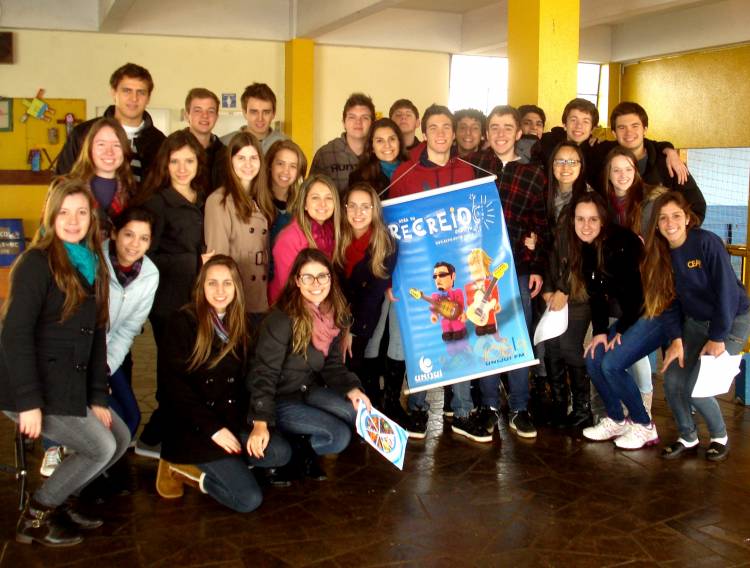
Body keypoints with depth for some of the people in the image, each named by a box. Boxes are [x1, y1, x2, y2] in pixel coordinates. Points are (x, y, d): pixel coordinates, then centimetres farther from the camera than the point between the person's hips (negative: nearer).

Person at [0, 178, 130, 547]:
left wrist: (97, 397, 4)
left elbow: (97, 335, 9)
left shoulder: (92, 265, 11)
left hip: (71, 387, 8)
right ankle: (35, 515, 8)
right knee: (100, 447, -9)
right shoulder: (36, 263, -13)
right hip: (32, 388, -8)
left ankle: (62, 501, 23)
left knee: (121, 438, 10)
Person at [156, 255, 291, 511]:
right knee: (249, 499, -16)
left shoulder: (241, 324, 9)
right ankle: (180, 466, 3)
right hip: (193, 426, -6)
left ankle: (205, 467, -3)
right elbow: (175, 385, -13)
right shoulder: (183, 322, -9)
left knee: (280, 452, -19)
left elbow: (246, 381, 7)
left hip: (232, 420, 6)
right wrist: (212, 427, -18)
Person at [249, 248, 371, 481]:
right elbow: (264, 373, -25)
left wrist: (351, 389, -12)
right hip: (279, 400, -8)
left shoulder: (333, 315, -2)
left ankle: (305, 447, 6)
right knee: (339, 436, -19)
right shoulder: (282, 320, -24)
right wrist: (260, 422, -33)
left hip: (309, 390, 8)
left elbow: (332, 363, 6)